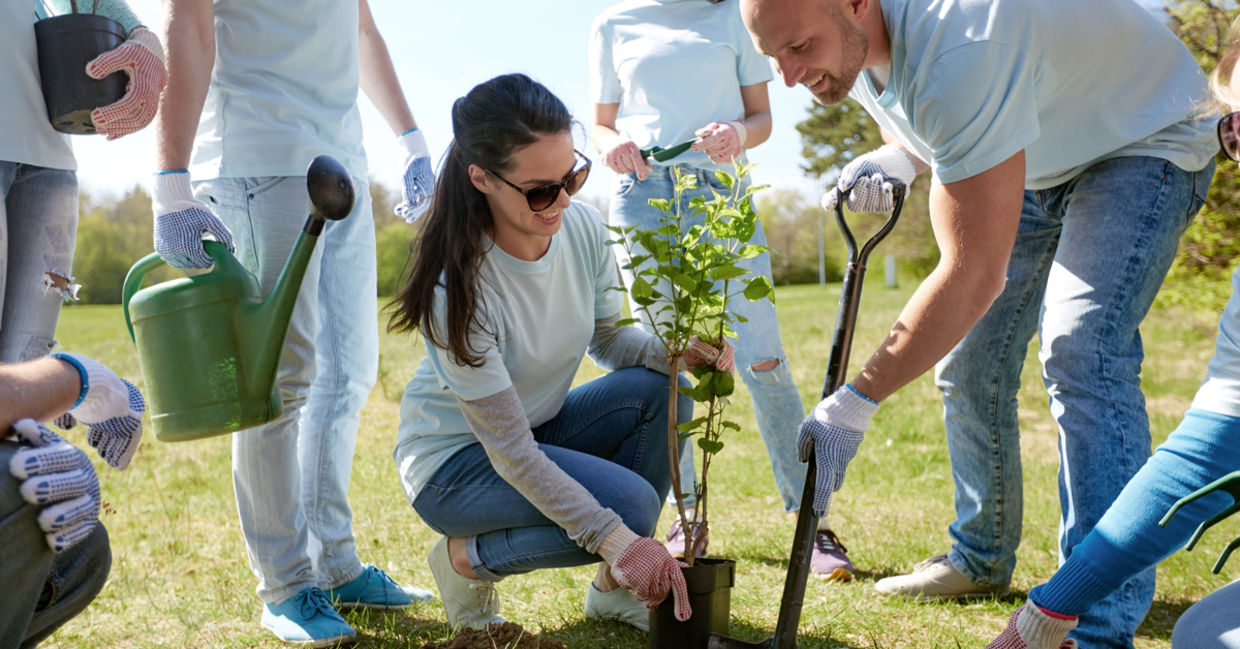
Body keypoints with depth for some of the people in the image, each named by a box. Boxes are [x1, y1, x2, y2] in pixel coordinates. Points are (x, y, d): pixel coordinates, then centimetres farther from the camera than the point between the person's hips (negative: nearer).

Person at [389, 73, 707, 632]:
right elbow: (510, 453, -29)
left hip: (541, 427, 6)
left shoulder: (583, 226, -13)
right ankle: (469, 557, -1)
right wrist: (618, 539, -34)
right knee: (630, 504, -27)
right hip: (456, 459, -6)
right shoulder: (460, 287, -31)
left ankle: (615, 588, -3)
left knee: (661, 388, -19)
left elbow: (607, 337, 2)